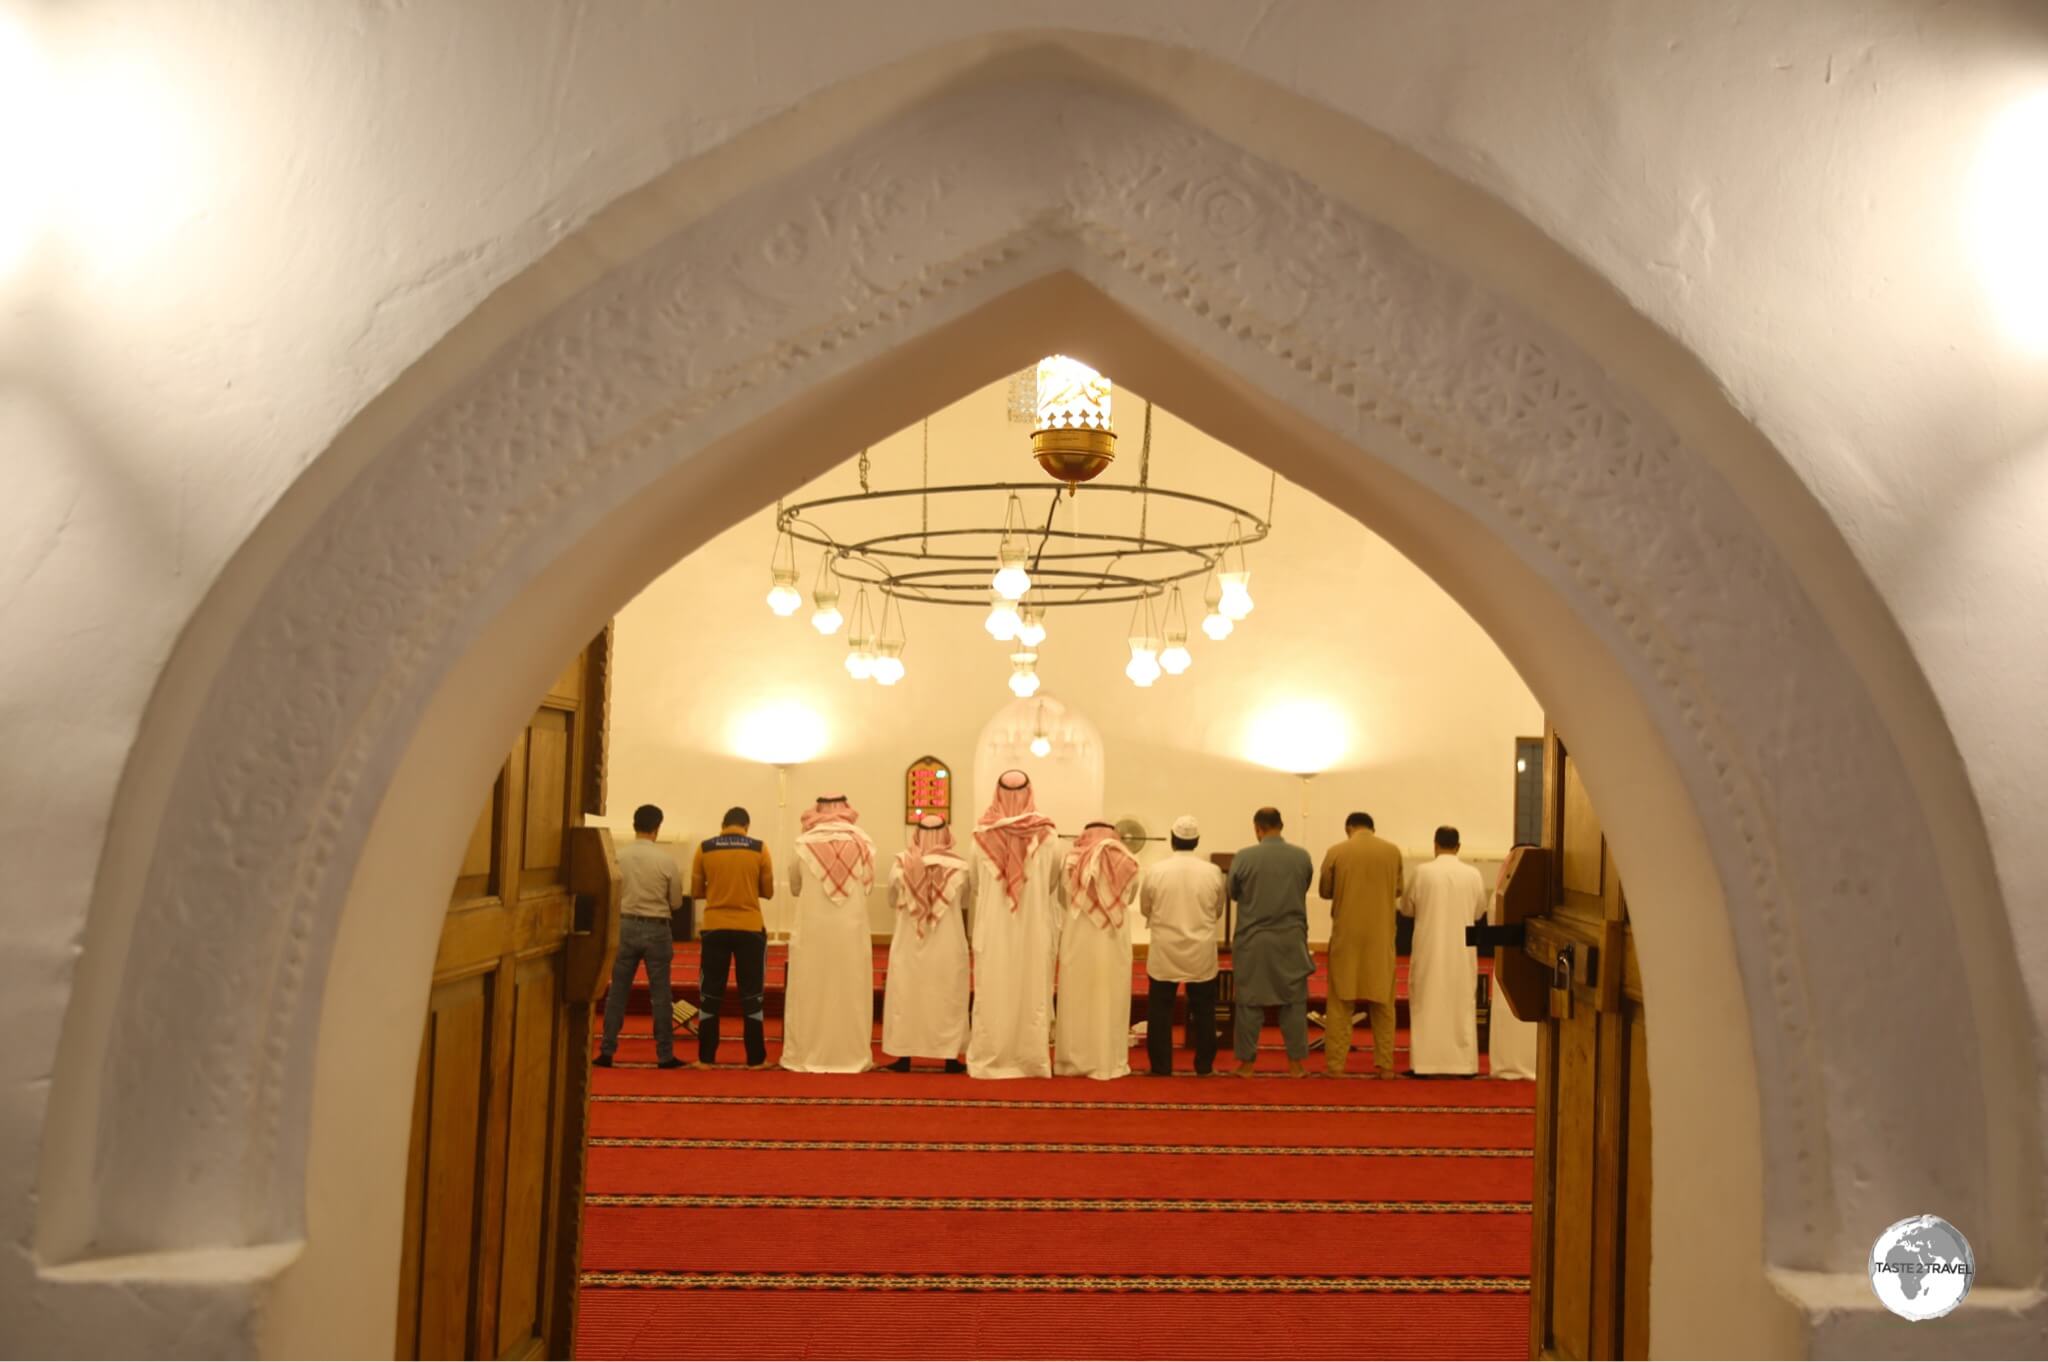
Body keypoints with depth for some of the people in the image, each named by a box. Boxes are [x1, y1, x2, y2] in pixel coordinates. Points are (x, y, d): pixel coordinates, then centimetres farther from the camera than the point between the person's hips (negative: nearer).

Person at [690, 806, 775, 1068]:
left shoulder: (705, 849, 0)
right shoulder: (759, 849, -2)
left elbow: (696, 892, 5)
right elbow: (768, 892, 4)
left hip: (715, 928, 1)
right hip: (750, 928, 0)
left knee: (710, 995, 10)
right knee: (751, 995, 7)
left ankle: (706, 1057, 11)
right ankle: (755, 1058, 9)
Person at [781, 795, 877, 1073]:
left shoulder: (805, 844, -2)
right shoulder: (861, 843, -1)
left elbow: (794, 888, 10)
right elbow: (867, 884, 8)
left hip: (812, 930, -1)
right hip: (851, 931, 1)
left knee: (810, 994, 7)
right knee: (850, 994, 7)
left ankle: (808, 1055, 10)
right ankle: (852, 1055, 11)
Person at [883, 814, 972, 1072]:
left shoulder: (901, 864, -9)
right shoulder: (960, 867, -10)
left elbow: (893, 900, 6)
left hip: (909, 944, 0)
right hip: (948, 945, 0)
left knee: (906, 997, 10)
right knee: (948, 1000, 9)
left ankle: (904, 1057, 13)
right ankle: (950, 1057, 11)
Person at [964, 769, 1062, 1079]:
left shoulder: (983, 835, -7)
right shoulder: (1045, 836, -7)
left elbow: (975, 884, 4)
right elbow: (1053, 882, 6)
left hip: (992, 928, 0)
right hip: (1035, 929, 0)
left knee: (992, 993, 7)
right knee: (1032, 993, 7)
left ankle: (990, 1059, 11)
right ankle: (1031, 1059, 11)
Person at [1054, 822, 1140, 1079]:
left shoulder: (1072, 861, 1)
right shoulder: (1127, 863, 4)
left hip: (1078, 940, 0)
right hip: (1114, 942, 0)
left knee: (1077, 1000, 6)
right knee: (1109, 1001, 5)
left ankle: (1075, 1061, 9)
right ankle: (1109, 1063, 7)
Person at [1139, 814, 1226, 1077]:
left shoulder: (1154, 871, -10)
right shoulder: (1213, 872, -7)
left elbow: (1145, 909, 4)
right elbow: (1218, 911, 6)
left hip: (1164, 952, -1)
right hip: (1201, 953, 1)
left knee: (1160, 1009, 8)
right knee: (1203, 1010, 12)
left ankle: (1161, 1066, 10)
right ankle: (1204, 1065, 17)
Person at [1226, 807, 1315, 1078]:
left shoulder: (1243, 857, -11)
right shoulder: (1302, 857, -5)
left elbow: (1233, 894, 4)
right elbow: (1304, 890, 10)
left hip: (1252, 940, -1)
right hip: (1292, 939, 1)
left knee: (1250, 1002, 7)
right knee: (1294, 1001, 10)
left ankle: (1246, 1063, 11)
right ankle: (1295, 1063, 12)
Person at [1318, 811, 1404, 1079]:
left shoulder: (1336, 851, -5)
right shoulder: (1393, 851, 0)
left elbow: (1324, 891, 5)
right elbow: (1398, 890, 11)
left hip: (1346, 934, -1)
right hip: (1381, 935, 1)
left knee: (1341, 1000, 5)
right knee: (1382, 1000, 10)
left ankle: (1335, 1064, 4)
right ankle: (1385, 1064, 9)